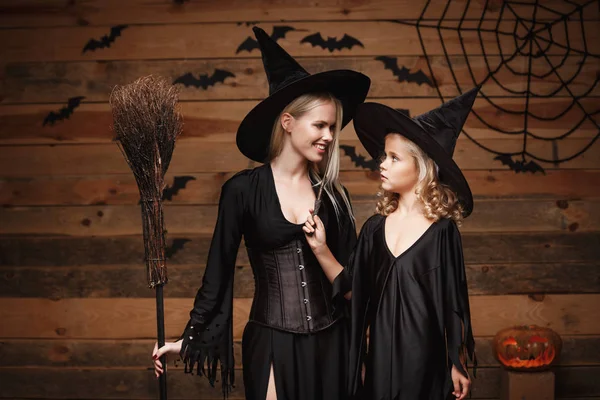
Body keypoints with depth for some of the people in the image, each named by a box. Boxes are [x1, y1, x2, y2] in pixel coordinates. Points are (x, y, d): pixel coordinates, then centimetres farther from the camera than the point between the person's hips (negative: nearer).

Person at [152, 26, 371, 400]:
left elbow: (351, 271, 7)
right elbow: (219, 269, -1)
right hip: (271, 343, -3)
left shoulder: (332, 193, 4)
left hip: (331, 341, 3)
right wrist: (191, 336, 0)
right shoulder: (243, 189, -6)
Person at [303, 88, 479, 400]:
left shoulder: (442, 230, -9)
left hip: (422, 353, -4)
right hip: (379, 350, 4)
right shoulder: (375, 227, 2)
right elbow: (353, 287, 3)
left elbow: (452, 304, -5)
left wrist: (457, 365, 0)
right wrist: (320, 249, -9)